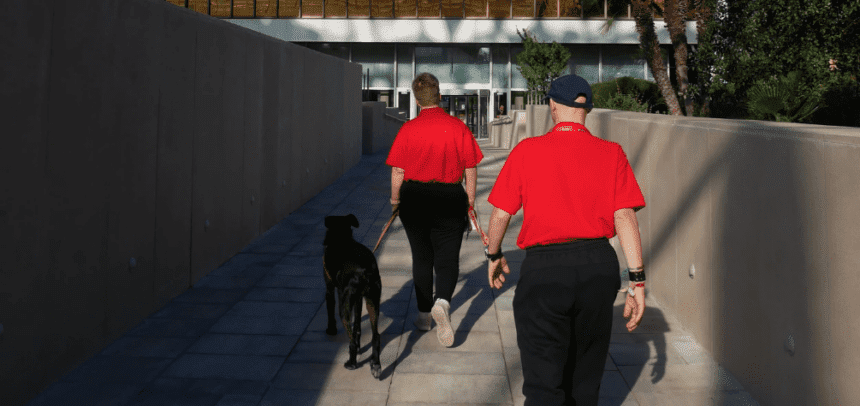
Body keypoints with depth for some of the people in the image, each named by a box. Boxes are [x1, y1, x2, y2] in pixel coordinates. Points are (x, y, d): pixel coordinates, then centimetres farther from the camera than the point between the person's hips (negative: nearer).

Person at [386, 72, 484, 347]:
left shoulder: (408, 129, -6)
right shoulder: (459, 128, -5)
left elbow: (397, 171, -4)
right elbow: (470, 169, -2)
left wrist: (395, 200, 10)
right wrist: (470, 201, 8)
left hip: (414, 198, 1)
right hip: (450, 200, -1)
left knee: (421, 257, 15)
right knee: (447, 258, 7)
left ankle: (424, 314, 24)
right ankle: (442, 302, -20)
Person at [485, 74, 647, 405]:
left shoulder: (527, 150, -3)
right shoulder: (611, 153, 1)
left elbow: (501, 214, 0)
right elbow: (624, 216, -6)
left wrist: (494, 256, 18)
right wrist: (637, 279, -5)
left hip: (544, 268, -3)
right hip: (599, 266, 3)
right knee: (585, 374, 22)